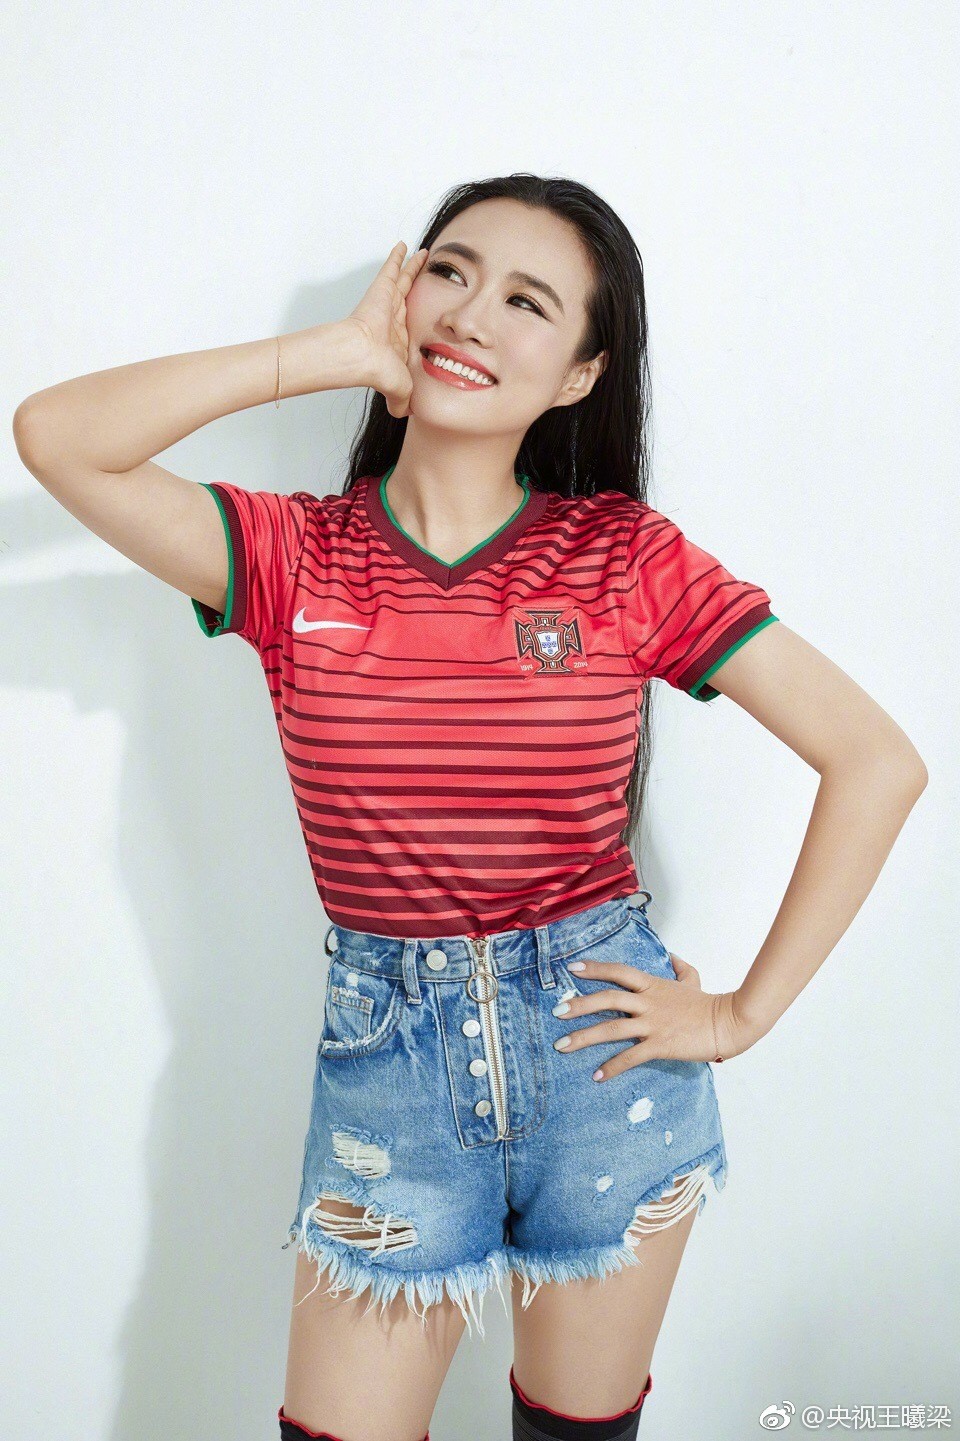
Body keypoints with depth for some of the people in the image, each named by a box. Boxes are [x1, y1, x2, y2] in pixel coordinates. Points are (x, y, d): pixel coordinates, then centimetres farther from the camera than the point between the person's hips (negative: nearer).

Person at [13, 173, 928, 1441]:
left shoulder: (626, 555, -6)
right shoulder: (296, 556, -3)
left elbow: (878, 761, -6)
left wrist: (746, 1014, -7)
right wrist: (342, 351, -14)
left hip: (604, 1051, 0)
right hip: (385, 1054, 1)